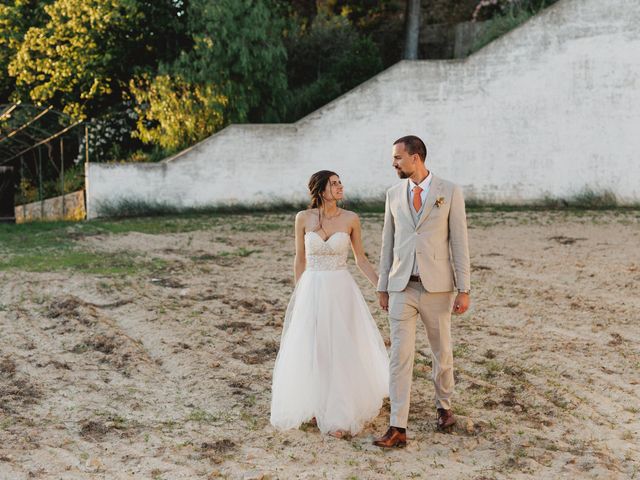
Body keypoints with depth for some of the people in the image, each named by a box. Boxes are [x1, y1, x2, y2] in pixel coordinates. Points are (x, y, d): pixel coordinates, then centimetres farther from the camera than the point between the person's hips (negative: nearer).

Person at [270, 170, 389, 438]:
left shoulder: (350, 219, -2)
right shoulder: (304, 218, -2)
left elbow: (360, 259, 7)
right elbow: (300, 259, 7)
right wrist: (298, 294, 8)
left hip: (341, 291, 0)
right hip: (312, 290, 0)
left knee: (343, 350, 1)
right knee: (311, 351, 7)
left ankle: (340, 415, 11)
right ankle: (316, 407, 25)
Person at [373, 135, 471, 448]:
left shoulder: (450, 192, -4)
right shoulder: (394, 194, 7)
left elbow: (459, 242, -4)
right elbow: (388, 243, 12)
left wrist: (464, 290, -7)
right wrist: (382, 287, 11)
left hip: (438, 285, -2)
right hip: (402, 287, 2)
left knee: (442, 352, 13)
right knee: (400, 355, -4)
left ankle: (444, 407, 37)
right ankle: (398, 429, -4)